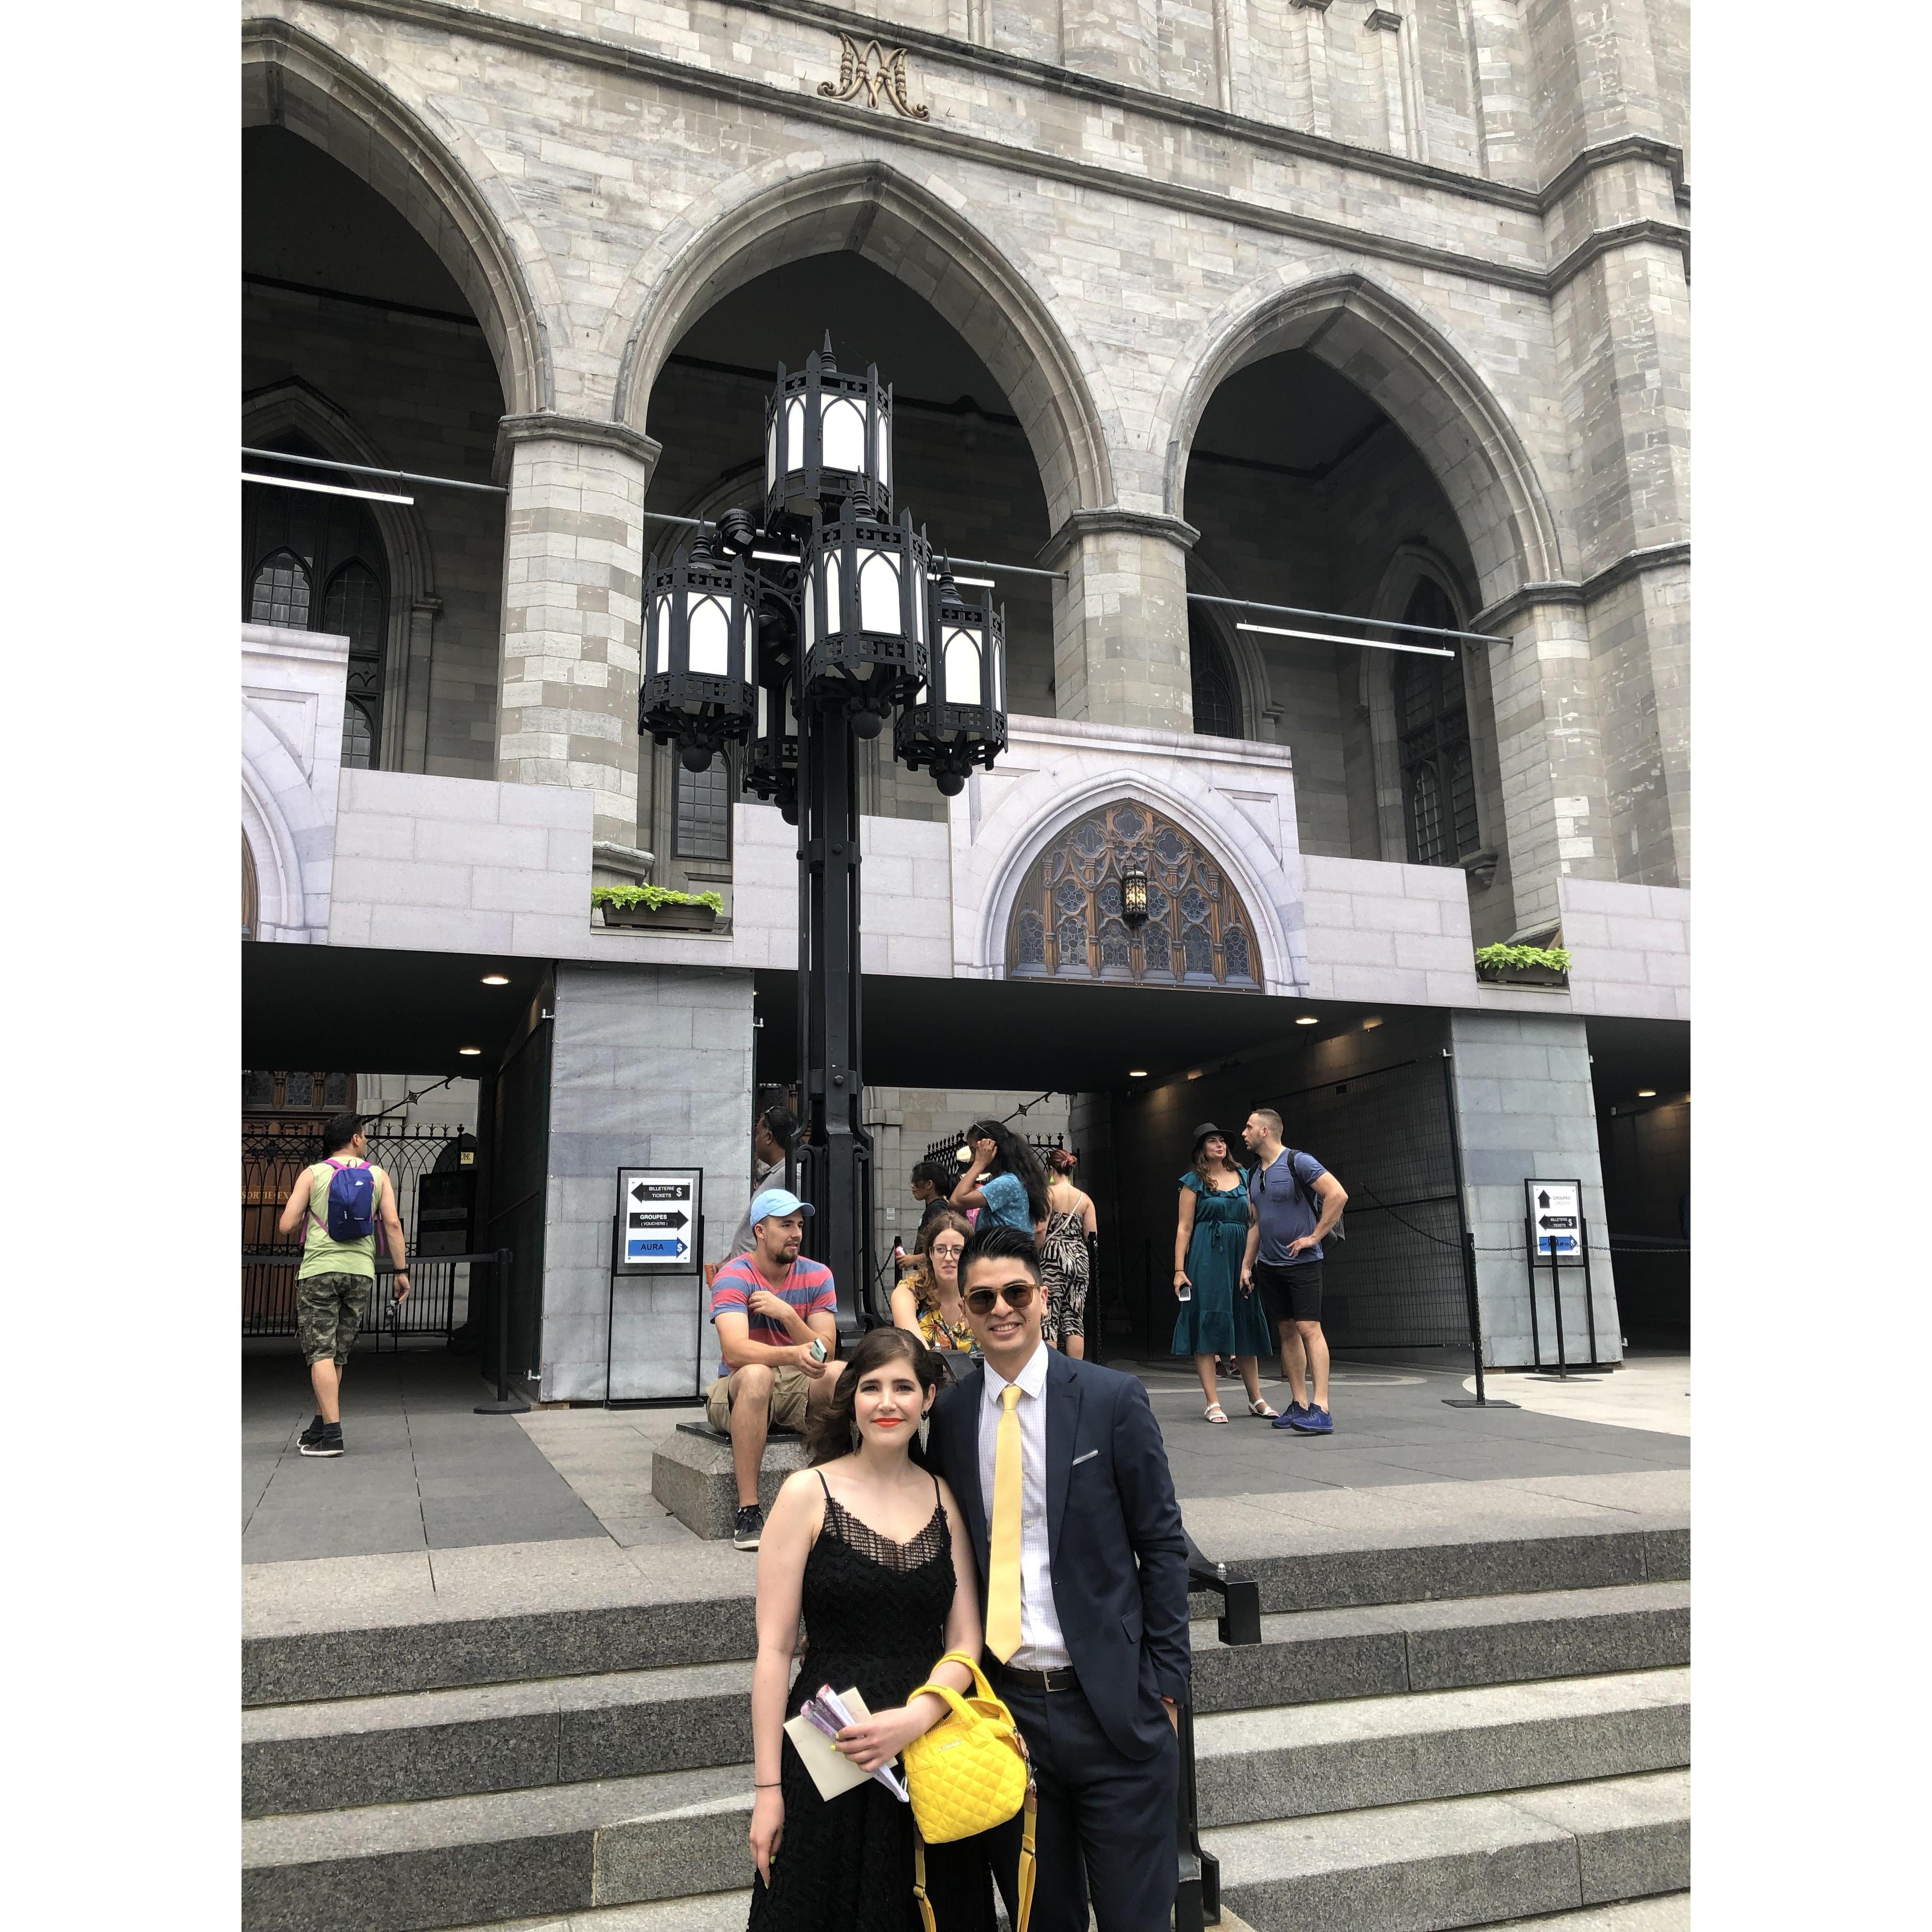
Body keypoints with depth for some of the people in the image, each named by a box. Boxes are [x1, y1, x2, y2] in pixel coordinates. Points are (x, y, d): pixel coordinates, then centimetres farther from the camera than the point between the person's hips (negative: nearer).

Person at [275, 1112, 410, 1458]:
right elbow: (393, 1225, 0)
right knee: (337, 1355, 14)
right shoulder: (379, 1176, 7)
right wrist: (401, 1271, 4)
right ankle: (320, 1428, 24)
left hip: (319, 1270, -2)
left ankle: (332, 1434, -11)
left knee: (321, 1352, -3)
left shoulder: (312, 1175, 3)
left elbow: (286, 1225, -2)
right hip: (361, 1272, 2)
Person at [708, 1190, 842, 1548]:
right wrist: (793, 1355, -46)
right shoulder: (733, 1277, -13)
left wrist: (786, 1314, -23)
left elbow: (826, 1352, -7)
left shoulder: (817, 1276, 0)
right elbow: (734, 1351, -29)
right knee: (756, 1375, -37)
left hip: (802, 1390, 3)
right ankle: (748, 1511, -32)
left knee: (840, 1374, -27)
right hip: (740, 1393, -3)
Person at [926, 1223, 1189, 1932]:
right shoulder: (950, 1412, 2)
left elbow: (1163, 1546, -3)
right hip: (1004, 1705, 3)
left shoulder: (1113, 1398, -7)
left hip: (1111, 1705, -3)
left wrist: (1164, 1682, -6)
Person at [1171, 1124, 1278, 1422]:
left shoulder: (1243, 1178, 13)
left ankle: (1256, 1399, 16)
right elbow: (1185, 1228, -1)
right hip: (1207, 1257, -4)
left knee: (1246, 1325, 8)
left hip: (1241, 1256, 4)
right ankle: (1213, 1403, -4)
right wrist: (1179, 1270, -8)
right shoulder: (1194, 1181, 2)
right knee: (1207, 1323, -7)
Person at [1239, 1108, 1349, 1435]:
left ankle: (1321, 1409, -16)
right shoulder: (1255, 1174, 13)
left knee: (1309, 1328, -13)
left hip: (1302, 1262, -7)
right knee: (1287, 1333, 7)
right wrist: (1247, 1265, 14)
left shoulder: (1299, 1163, -10)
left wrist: (1314, 1237, -15)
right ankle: (1299, 1404, 11)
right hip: (1269, 1266, 7)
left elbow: (1338, 1195, -17)